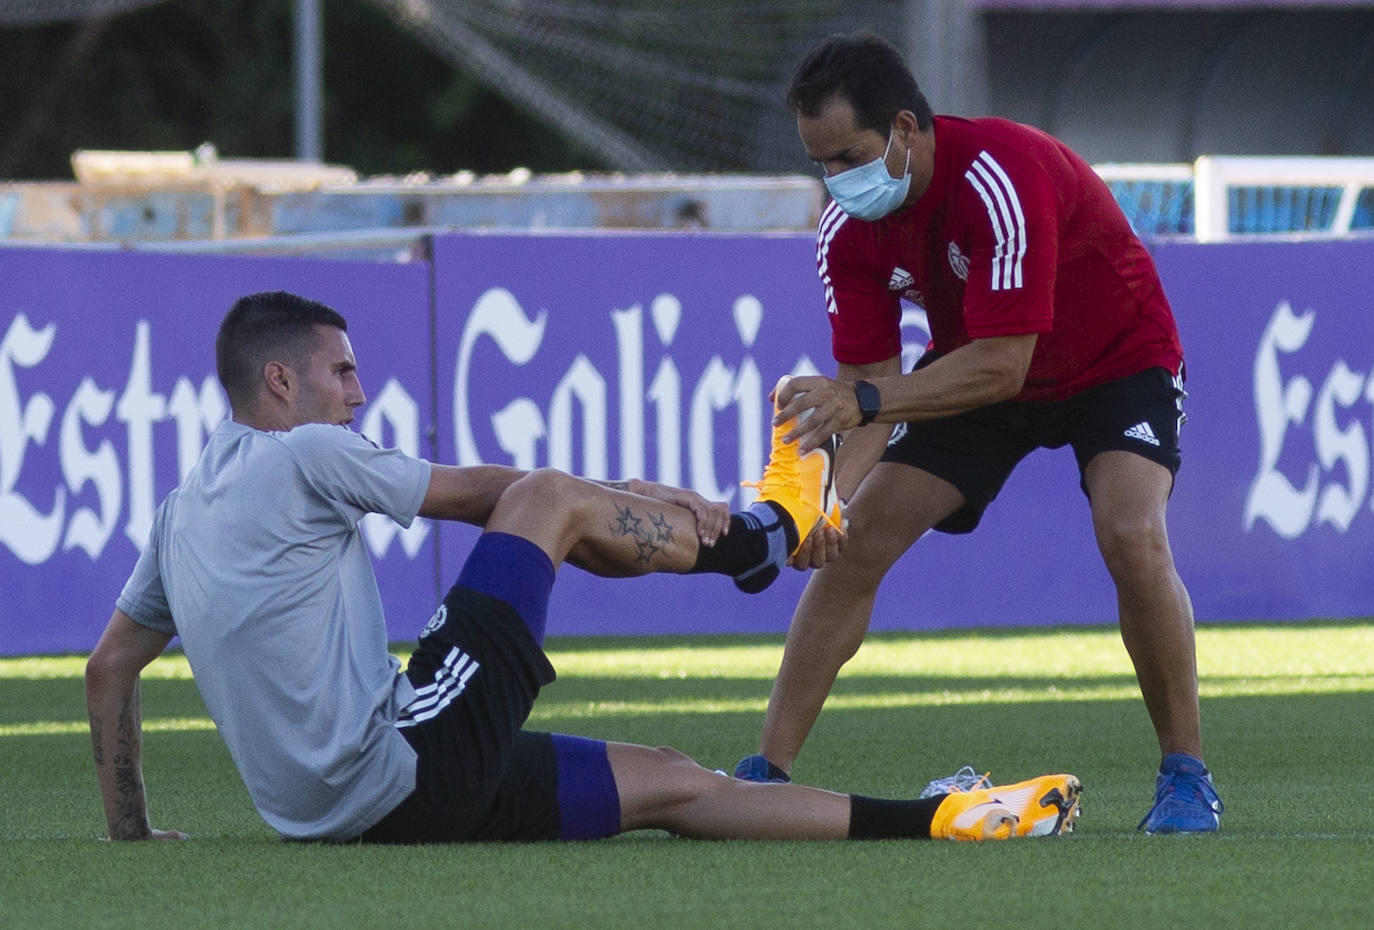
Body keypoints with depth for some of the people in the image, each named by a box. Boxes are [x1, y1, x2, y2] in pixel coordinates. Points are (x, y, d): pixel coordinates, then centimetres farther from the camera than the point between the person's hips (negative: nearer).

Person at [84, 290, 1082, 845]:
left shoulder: (185, 506, 17)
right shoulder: (299, 457, -8)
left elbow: (110, 665, 24)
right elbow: (483, 491, 2)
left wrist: (133, 832, 29)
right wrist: (643, 498, 16)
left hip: (341, 815, 9)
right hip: (402, 770, -9)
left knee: (670, 783, 11)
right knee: (551, 497, 1)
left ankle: (934, 822, 13)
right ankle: (761, 537, 26)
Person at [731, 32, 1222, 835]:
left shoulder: (1000, 176, -36)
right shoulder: (849, 228, -16)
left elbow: (1001, 365, -38)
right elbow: (871, 384, -15)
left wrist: (864, 400, -46)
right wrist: (828, 494, -34)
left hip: (1116, 359, -6)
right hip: (973, 371, 6)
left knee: (1132, 534, -29)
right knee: (852, 545, -7)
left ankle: (1187, 776, -14)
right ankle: (768, 772, 0)